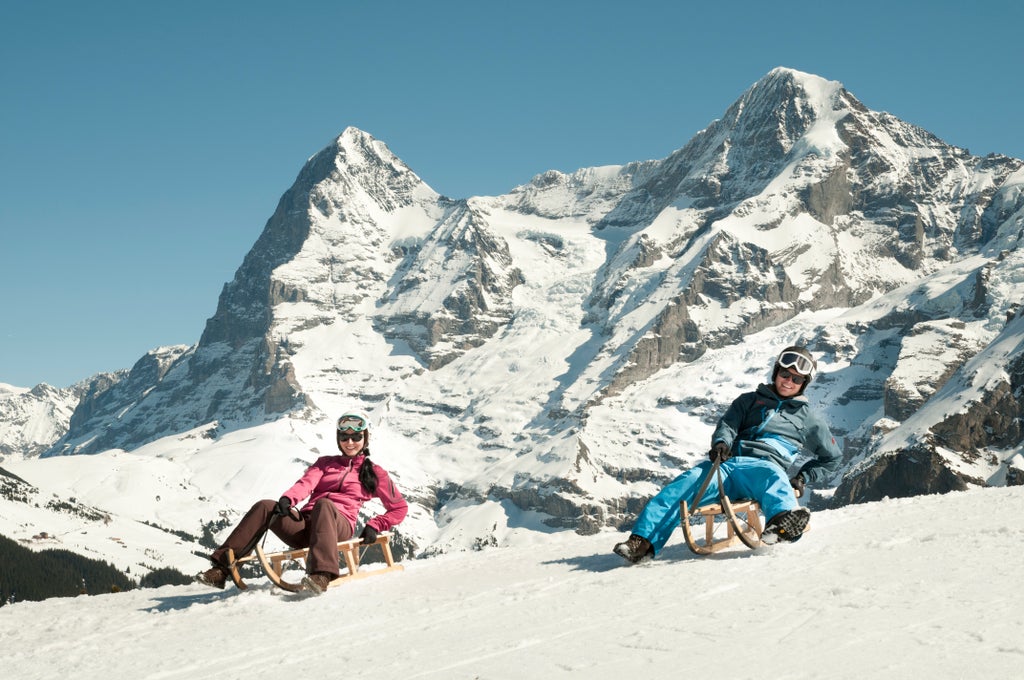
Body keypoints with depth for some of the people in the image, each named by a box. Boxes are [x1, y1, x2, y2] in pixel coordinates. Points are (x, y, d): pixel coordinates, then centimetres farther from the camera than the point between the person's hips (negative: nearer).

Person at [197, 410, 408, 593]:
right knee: (265, 507, -24)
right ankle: (221, 569, -29)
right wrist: (287, 500, -15)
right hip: (305, 525, 4)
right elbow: (306, 483, 7)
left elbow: (400, 508, 18)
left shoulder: (373, 472, 19)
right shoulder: (325, 463, 28)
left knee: (323, 504, -39)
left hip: (339, 527, -4)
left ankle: (322, 575, -62)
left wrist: (374, 526, 0)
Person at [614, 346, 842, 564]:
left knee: (774, 477, -41)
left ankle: (782, 524, -74)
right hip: (727, 463, 2)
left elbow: (832, 458, 30)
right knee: (686, 483, -29)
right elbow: (728, 424, 15)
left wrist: (803, 478, 12)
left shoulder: (807, 416, 26)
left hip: (762, 466, -2)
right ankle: (643, 542, -44)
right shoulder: (750, 400, 31)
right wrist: (721, 442, -9)